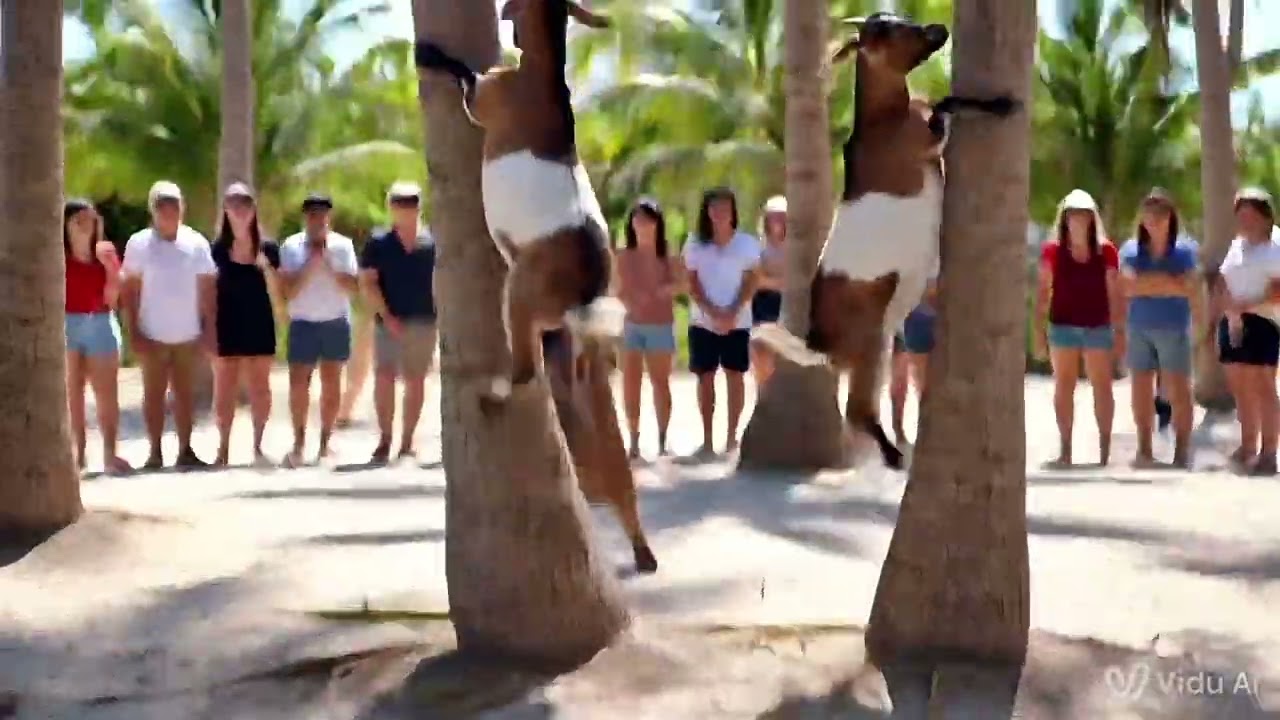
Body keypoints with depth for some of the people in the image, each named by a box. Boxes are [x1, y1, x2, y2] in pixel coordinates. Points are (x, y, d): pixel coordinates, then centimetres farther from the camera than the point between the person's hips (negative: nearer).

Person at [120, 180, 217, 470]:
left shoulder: (196, 243, 2)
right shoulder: (139, 243, -2)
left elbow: (207, 289, 5)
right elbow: (130, 291, -1)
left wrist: (209, 331, -1)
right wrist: (133, 332, -7)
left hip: (189, 335, 2)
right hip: (153, 335, -1)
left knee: (185, 394, 7)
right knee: (154, 395, 3)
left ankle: (186, 451, 13)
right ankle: (155, 452, 8)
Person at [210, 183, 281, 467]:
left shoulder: (268, 249, 2)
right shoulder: (217, 249, 0)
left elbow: (277, 294, 0)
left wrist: (266, 267, -17)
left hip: (259, 326, 1)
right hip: (228, 327, -1)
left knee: (259, 388, 4)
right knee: (225, 390, 0)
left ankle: (258, 446, 13)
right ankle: (223, 449, 6)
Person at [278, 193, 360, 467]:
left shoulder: (342, 245, 1)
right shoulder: (291, 247, -1)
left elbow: (351, 287, -5)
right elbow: (288, 290, -6)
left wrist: (329, 263, -14)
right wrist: (310, 264, -14)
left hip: (336, 322, 1)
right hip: (303, 323, -1)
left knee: (331, 384, 5)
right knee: (298, 384, -5)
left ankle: (325, 443, 12)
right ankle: (299, 442, 4)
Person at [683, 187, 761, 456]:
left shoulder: (746, 243, 0)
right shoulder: (695, 244, 2)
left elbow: (751, 283, -2)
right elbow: (693, 284, -1)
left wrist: (732, 313, -15)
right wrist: (713, 313, -15)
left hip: (738, 321, -1)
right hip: (703, 321, 1)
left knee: (734, 376, 1)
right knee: (705, 377, 1)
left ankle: (731, 436, 7)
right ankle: (707, 438, 5)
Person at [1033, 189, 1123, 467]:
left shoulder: (1106, 251, -1)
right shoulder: (1053, 250, 0)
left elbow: (1114, 293, 1)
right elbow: (1044, 291, 2)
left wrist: (1120, 331, -2)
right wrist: (1039, 329, -2)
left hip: (1098, 327, 0)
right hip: (1062, 325, 1)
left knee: (1101, 386, 4)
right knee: (1064, 387, 5)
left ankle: (1105, 448, 10)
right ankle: (1065, 449, 9)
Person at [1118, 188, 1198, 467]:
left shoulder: (1184, 250, 1)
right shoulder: (1131, 250, 5)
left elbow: (1188, 288, -8)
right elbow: (1128, 287, -7)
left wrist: (1147, 284, -7)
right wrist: (1168, 283, -8)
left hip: (1174, 328, -2)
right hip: (1139, 328, 2)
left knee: (1178, 389, -3)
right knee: (1141, 389, 6)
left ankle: (1182, 450, 1)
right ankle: (1144, 449, 13)